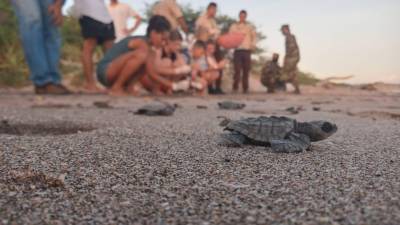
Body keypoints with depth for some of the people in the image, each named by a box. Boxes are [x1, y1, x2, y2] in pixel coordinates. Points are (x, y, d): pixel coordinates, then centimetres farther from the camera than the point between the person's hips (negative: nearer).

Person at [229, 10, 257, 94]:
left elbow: (254, 36, 10)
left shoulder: (250, 26, 15)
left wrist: (253, 44, -8)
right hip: (237, 50, -1)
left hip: (247, 50, 2)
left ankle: (245, 88, 7)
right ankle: (235, 87, -5)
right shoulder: (234, 26, 12)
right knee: (237, 69, -9)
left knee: (246, 70, 1)